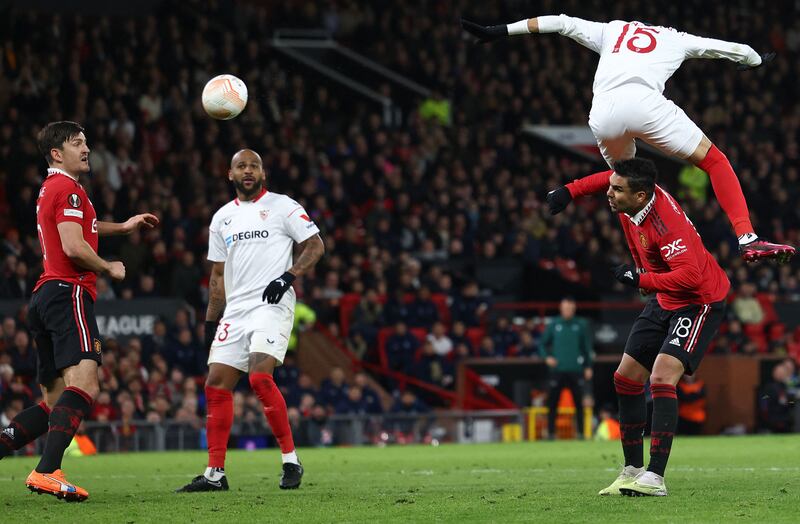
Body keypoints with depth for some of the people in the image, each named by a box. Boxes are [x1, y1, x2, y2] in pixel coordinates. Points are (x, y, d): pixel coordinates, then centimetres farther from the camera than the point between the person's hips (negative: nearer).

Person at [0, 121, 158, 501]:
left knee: (55, 402, 11)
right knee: (84, 384, -25)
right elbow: (74, 247, -16)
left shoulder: (50, 189, 26)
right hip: (68, 293, -11)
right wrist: (109, 269, 0)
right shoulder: (67, 188, -6)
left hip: (43, 298, 11)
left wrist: (122, 227, 47)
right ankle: (47, 471, -40)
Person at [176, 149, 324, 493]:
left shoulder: (282, 207, 1)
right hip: (235, 310, 6)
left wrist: (288, 276, -16)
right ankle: (215, 473, 4)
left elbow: (315, 246, -1)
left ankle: (290, 461, -12)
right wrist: (211, 323, 17)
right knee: (216, 384, -1)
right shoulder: (223, 218, 18)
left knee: (260, 377, -23)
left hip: (272, 306, -6)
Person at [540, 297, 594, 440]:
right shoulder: (554, 325, 6)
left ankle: (581, 432, 6)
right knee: (552, 402, -2)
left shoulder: (581, 325, 6)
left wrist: (588, 366, 4)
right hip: (557, 370, 0)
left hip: (576, 370, 0)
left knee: (579, 402, 0)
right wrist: (547, 357, -4)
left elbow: (587, 347, 9)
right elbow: (543, 343, 13)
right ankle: (551, 432, 3)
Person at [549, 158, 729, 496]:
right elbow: (604, 179, 16)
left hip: (700, 300, -10)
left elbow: (690, 275, -40)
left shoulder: (666, 223, -33)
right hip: (665, 300, 10)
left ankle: (655, 478, -28)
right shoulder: (627, 201, -9)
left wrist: (640, 280, -36)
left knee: (662, 377, -25)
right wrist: (569, 191, 13)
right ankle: (633, 470, 17)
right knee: (626, 379, 7)